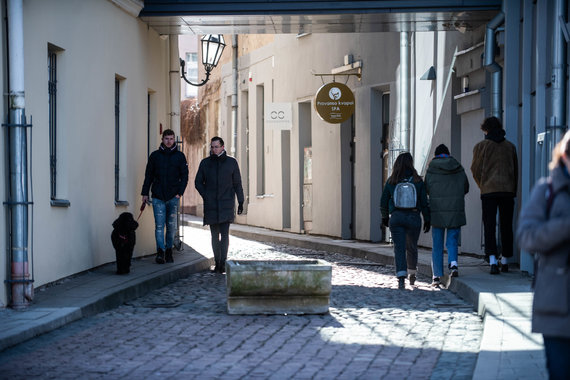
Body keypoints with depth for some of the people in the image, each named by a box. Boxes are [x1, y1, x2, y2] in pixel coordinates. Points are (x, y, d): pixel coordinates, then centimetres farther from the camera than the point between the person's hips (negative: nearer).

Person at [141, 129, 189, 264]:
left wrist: (180, 192, -5)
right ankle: (160, 252, -16)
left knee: (171, 226, 6)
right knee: (159, 225, -10)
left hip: (173, 197, 1)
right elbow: (148, 175, 10)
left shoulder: (180, 156, 6)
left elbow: (184, 176, 6)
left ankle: (169, 250, 16)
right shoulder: (155, 155, 7)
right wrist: (145, 193, 5)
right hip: (158, 197, -1)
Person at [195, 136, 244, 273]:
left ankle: (223, 262, -16)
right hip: (211, 206, 2)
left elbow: (237, 184, 7)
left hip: (226, 204, -2)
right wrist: (206, 197, -3)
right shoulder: (205, 163, 6)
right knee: (215, 235, 6)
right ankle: (217, 263, 13)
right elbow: (198, 182, 12)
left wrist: (240, 202, 3)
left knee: (224, 233, -12)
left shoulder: (231, 162, 4)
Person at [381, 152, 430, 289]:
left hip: (396, 217, 0)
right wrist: (427, 220, 8)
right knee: (412, 247, 18)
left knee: (399, 248, -2)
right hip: (413, 217, 0)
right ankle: (412, 275, 33)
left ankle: (401, 278, -17)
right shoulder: (417, 181, -2)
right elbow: (424, 202, -1)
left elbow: (383, 201, 7)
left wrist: (385, 217, 21)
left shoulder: (391, 181, 0)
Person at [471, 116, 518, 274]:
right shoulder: (510, 146, 12)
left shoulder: (481, 146, 2)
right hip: (508, 190, 3)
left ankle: (493, 260, -19)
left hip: (489, 190, -3)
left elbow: (476, 170, 2)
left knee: (489, 227, -4)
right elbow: (516, 171, 14)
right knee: (506, 226, 10)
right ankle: (505, 260, 16)